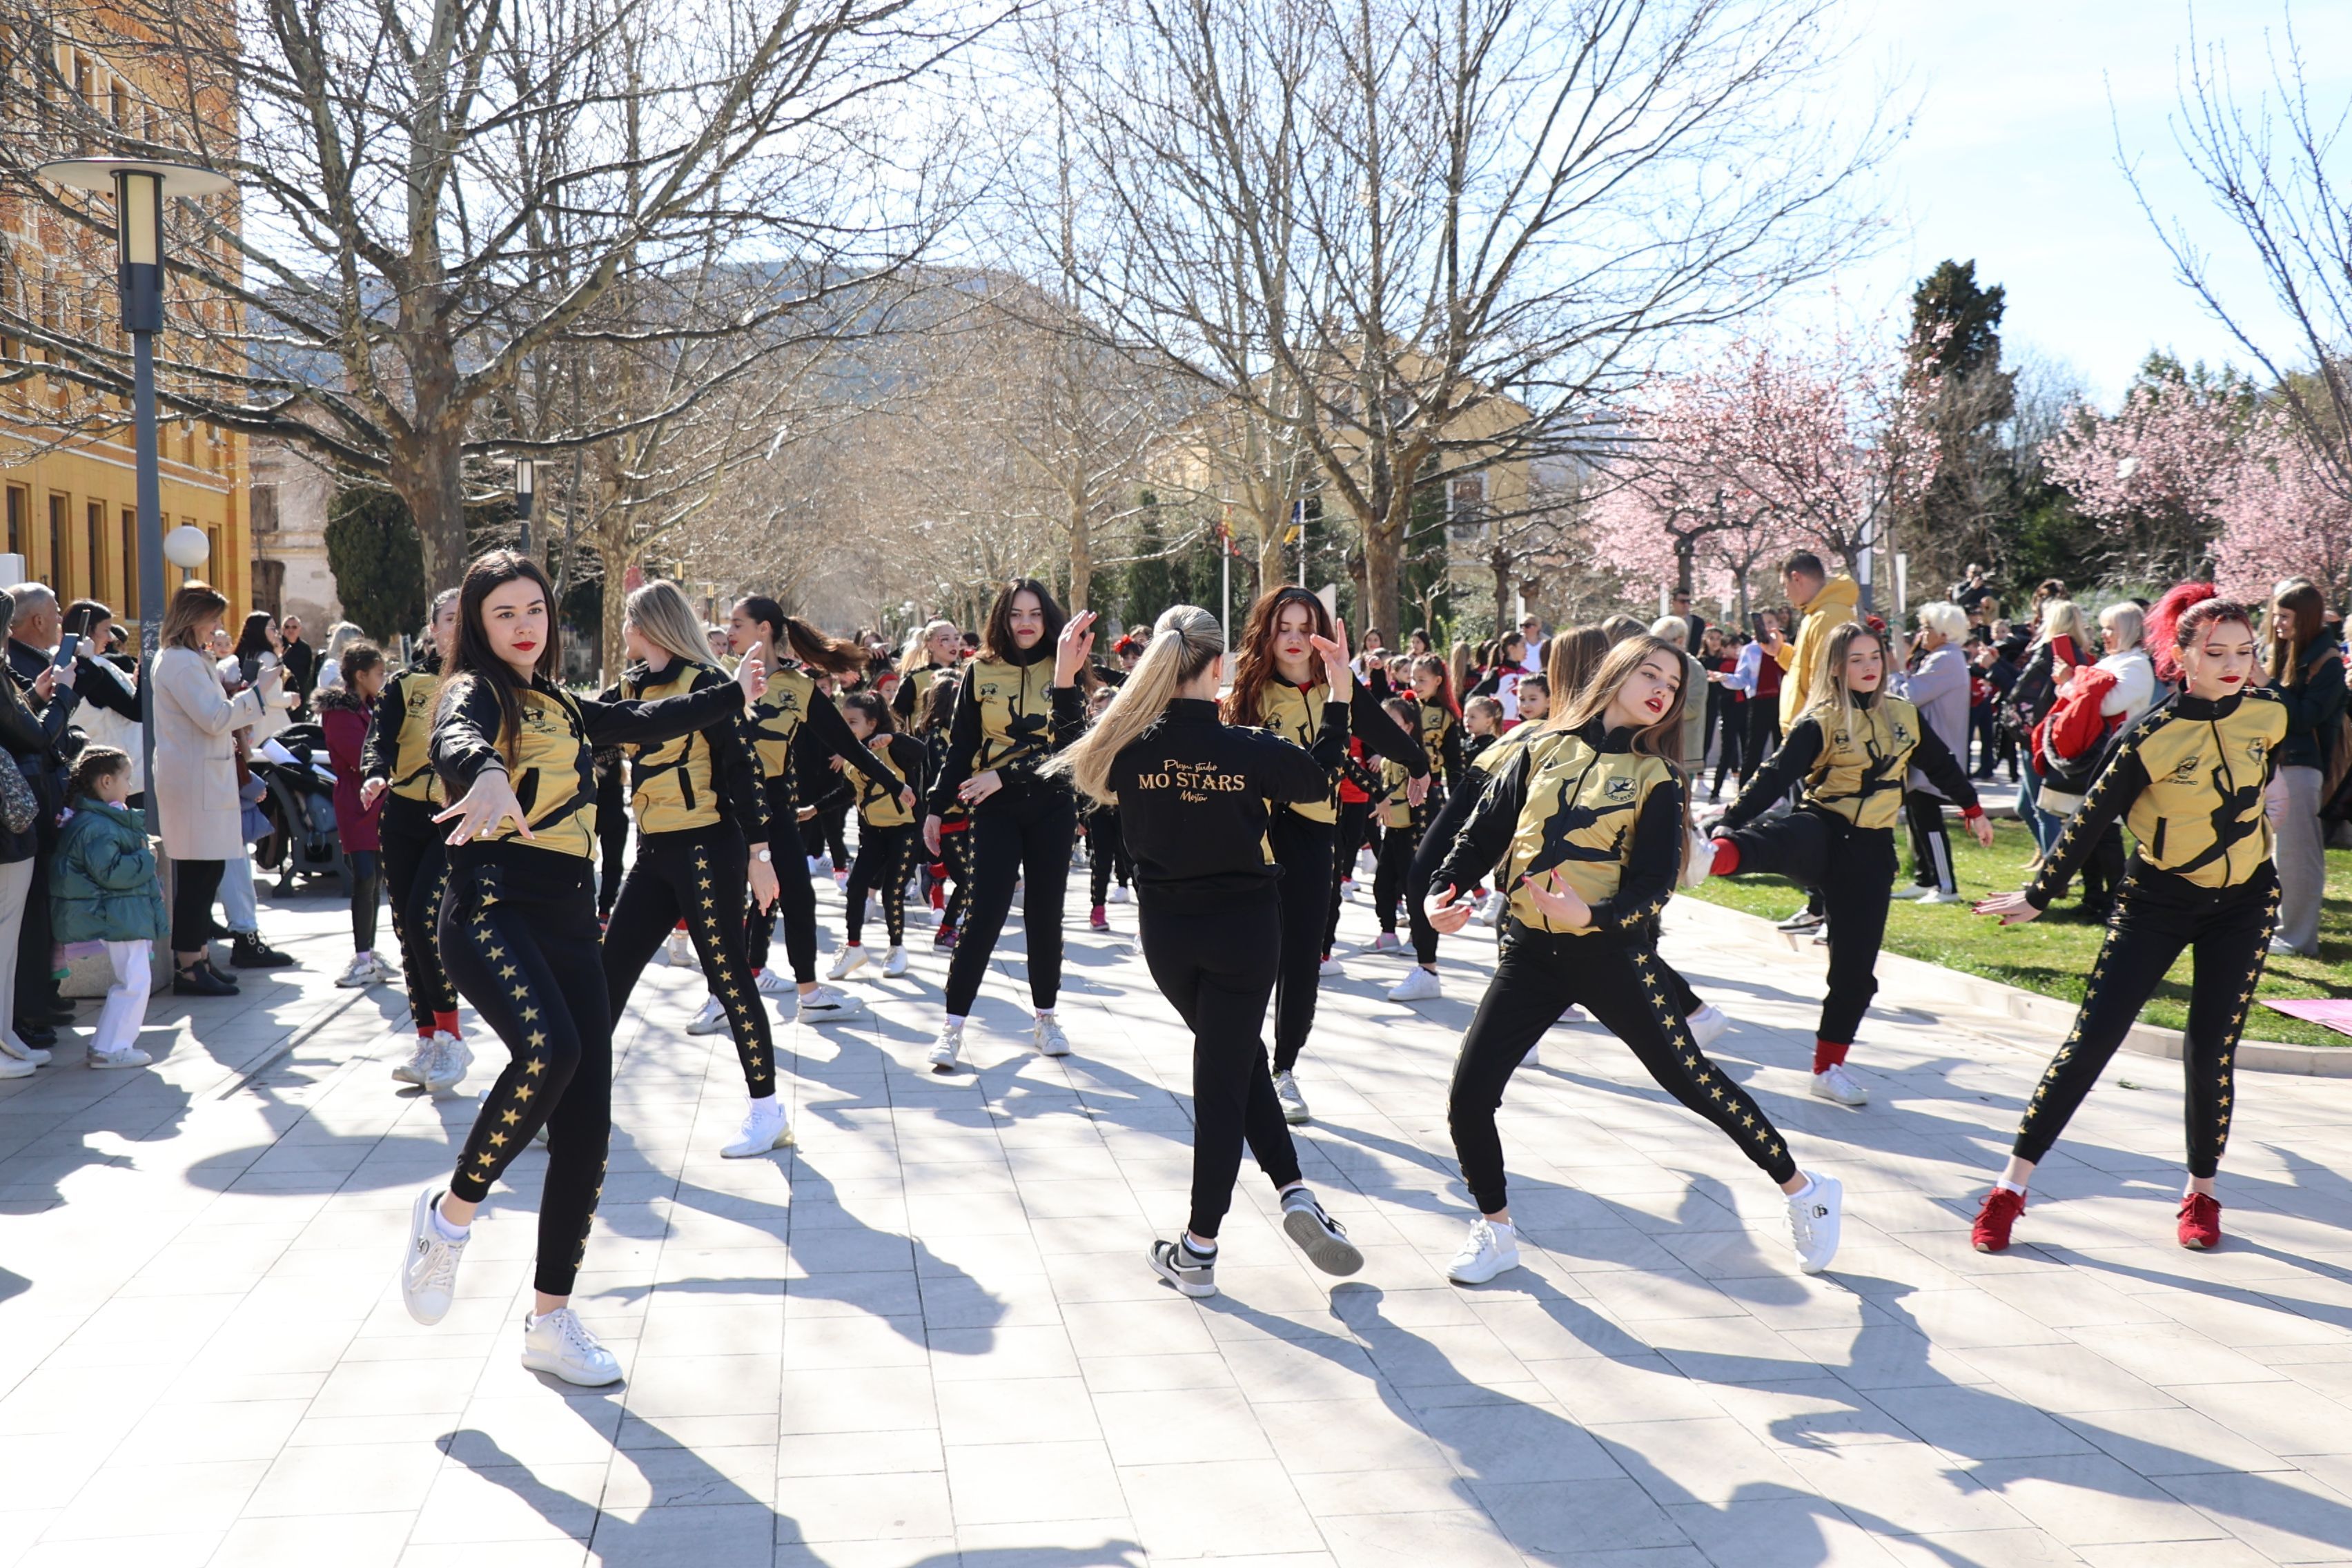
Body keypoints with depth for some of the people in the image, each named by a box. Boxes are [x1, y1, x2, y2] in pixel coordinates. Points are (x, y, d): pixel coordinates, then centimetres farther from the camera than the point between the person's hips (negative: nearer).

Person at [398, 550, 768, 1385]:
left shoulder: (562, 706, 20)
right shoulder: (474, 691, -1)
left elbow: (640, 722, 38)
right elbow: (456, 740, -25)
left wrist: (732, 695, 48)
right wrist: (488, 777, -49)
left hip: (569, 921, 7)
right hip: (492, 909, -7)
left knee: (586, 1125, 1)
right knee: (548, 1048, -34)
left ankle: (551, 1321, 14)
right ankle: (450, 1212, -9)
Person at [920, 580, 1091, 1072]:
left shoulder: (1060, 672, 2)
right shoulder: (981, 672, 3)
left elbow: (1068, 741, -8)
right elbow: (960, 746, 6)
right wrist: (937, 806, 4)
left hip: (1051, 805, 1)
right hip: (995, 808, -1)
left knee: (1045, 913, 8)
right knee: (985, 911, -8)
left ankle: (1046, 1017, 21)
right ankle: (953, 1025, -3)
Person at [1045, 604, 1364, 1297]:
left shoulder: (1129, 746, -11)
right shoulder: (1253, 751, -15)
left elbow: (1070, 765, 10)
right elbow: (1320, 779, 4)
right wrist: (1339, 694, 10)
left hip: (1165, 929, 3)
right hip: (1244, 927, -3)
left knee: (1240, 1057, 21)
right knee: (1225, 1074, 3)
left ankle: (1292, 1191, 13)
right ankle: (1200, 1247, 7)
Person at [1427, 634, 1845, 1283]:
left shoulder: (1655, 778, 0)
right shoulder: (1541, 754, 7)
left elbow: (1653, 886, -8)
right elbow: (1482, 836, 9)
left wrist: (1591, 916, -27)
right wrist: (1442, 892, -10)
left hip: (1610, 953, -2)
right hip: (1530, 953, 2)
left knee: (1693, 1081, 3)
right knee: (1468, 1097, -6)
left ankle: (1804, 1191, 24)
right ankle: (1494, 1230, 17)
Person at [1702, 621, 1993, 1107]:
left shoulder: (1905, 716, 8)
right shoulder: (1820, 723, -5)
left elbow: (1941, 766, 24)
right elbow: (1774, 779, -12)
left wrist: (1973, 810, 33)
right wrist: (1727, 824, -23)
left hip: (1870, 851, 4)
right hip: (1822, 832, -4)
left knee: (1855, 968, 3)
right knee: (1778, 839, -42)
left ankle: (1828, 1068, 18)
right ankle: (1712, 854, -75)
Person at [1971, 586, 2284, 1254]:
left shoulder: (2268, 713, -6)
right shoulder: (2155, 734, -18)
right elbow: (2093, 818, -12)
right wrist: (2037, 897, -7)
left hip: (2243, 902, 3)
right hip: (2157, 901, -3)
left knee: (2211, 1052, 1)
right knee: (2091, 1041, -7)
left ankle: (2201, 1192, 21)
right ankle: (2011, 1187, -2)